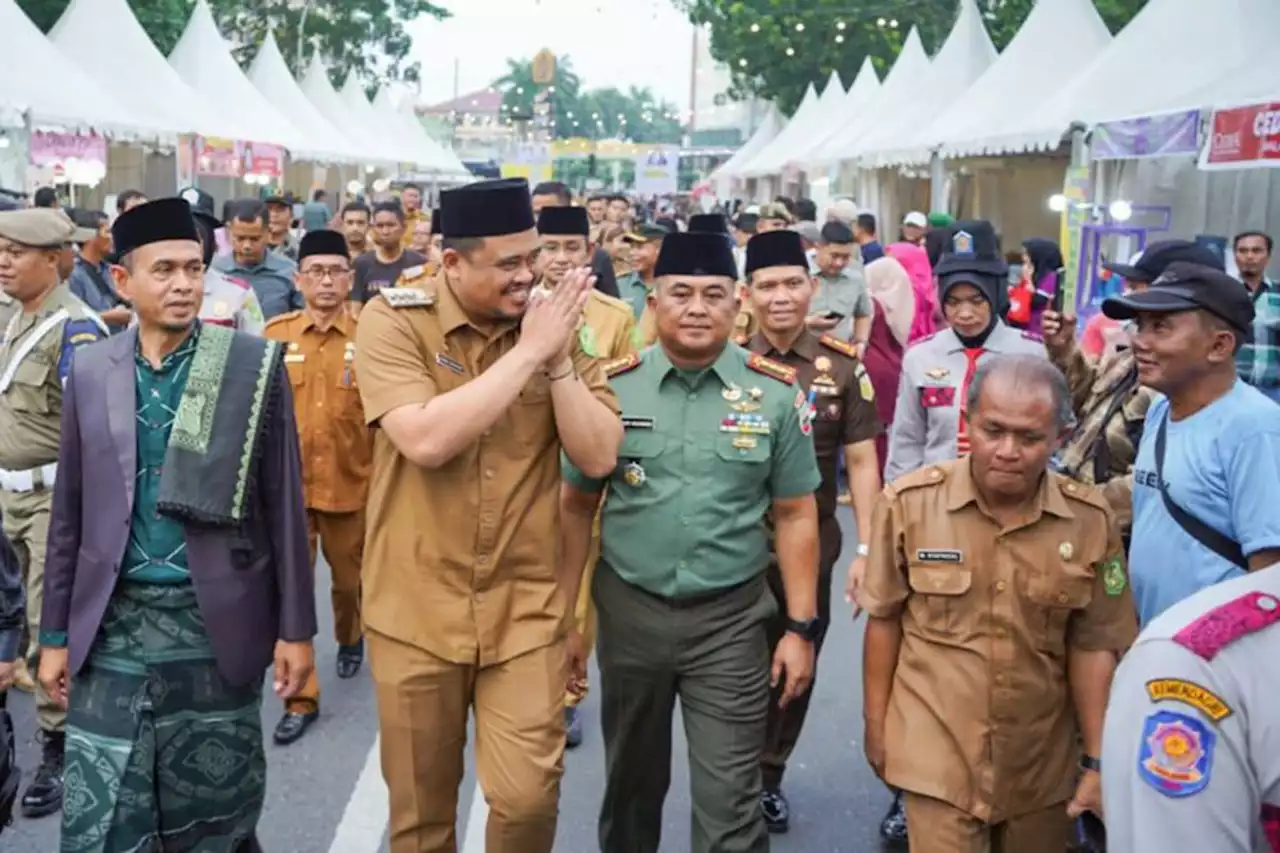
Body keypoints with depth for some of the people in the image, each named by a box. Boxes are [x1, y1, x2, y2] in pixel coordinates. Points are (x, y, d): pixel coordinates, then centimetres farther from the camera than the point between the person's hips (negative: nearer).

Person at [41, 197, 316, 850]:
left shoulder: (254, 364, -5)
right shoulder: (90, 371, 3)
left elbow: (283, 505, -3)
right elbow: (70, 513, 8)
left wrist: (295, 626, -3)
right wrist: (56, 632, 9)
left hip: (218, 623, -2)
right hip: (114, 626, 2)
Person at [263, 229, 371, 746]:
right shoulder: (275, 335, -1)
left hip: (352, 483, 0)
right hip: (288, 484, 0)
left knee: (350, 580, 18)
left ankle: (349, 639, 50)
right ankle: (300, 698, 14)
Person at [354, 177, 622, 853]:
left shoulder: (553, 321, -1)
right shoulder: (392, 320, -10)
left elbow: (599, 456, -7)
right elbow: (425, 440, -26)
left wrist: (557, 357, -17)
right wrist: (527, 352, -23)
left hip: (525, 608, 2)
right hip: (417, 608, -1)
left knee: (527, 797, 2)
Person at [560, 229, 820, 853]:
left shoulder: (776, 393, -4)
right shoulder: (610, 387, -4)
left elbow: (795, 515, 1)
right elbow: (576, 507, 2)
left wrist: (800, 627, -1)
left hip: (731, 619, -1)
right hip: (629, 611, 1)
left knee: (731, 803, 4)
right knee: (631, 783, 20)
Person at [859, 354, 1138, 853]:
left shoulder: (1090, 520, -8)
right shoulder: (909, 501, -12)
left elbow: (1093, 645, -1)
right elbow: (885, 620, -1)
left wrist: (1097, 759, 0)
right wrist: (876, 722, 5)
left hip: (1043, 761, 2)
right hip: (937, 754, -2)